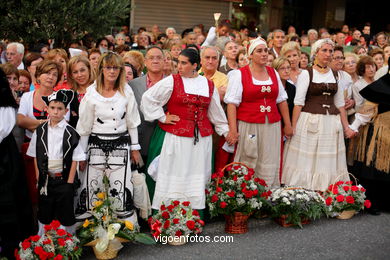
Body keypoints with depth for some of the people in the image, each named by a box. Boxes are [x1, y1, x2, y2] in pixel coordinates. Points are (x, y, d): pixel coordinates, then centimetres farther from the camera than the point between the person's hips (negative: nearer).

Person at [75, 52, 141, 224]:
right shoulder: (92, 93, -2)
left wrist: (135, 148, 9)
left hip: (120, 145, 0)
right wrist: (81, 153, 3)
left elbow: (132, 122, 8)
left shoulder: (126, 92, 1)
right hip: (97, 144, 0)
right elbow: (84, 126, 2)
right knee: (91, 189, 1)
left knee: (121, 190, -1)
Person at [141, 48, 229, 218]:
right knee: (175, 177, -2)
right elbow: (148, 98, -1)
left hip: (201, 138, 3)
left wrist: (225, 131, 20)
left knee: (197, 177, 5)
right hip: (176, 137, -3)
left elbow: (216, 112, 19)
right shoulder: (171, 81, -1)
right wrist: (162, 117, -2)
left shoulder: (208, 85, 10)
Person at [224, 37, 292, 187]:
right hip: (248, 126, -4)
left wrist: (288, 125, 13)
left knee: (270, 167, 5)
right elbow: (232, 103, -7)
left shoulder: (273, 73, 13)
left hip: (272, 126, 4)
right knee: (247, 168, 0)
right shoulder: (239, 74, -1)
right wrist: (233, 130, -14)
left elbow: (281, 100, 16)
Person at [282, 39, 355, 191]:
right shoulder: (306, 74, -1)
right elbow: (298, 103, -6)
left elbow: (340, 104, 15)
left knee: (328, 162, 6)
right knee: (306, 160, 0)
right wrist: (293, 127, -12)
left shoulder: (336, 75, 12)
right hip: (310, 122, -4)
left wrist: (346, 127, 10)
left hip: (332, 124, 4)